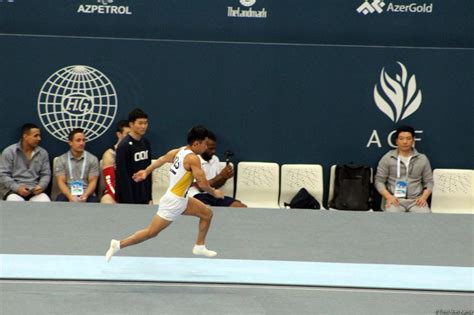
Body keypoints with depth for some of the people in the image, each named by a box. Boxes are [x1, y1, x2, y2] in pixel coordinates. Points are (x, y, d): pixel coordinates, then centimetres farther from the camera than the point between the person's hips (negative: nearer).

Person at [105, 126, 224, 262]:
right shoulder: (192, 158, -23)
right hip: (174, 201, -9)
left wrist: (146, 171, 29)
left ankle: (199, 246, 25)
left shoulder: (181, 151, 3)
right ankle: (118, 245, 4)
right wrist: (214, 192, -5)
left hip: (181, 199, 9)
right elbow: (202, 183, -24)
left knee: (207, 213, 16)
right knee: (151, 232, -2)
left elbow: (162, 159, 16)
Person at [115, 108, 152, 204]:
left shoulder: (146, 143, 9)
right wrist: (128, 201, -16)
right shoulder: (124, 146, -12)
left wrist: (149, 196, 12)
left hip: (144, 198, 6)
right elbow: (122, 175, -14)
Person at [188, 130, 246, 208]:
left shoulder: (215, 159, 13)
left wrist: (225, 177, -3)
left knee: (242, 207, -10)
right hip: (197, 196, -8)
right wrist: (220, 176, -19)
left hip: (212, 195, 8)